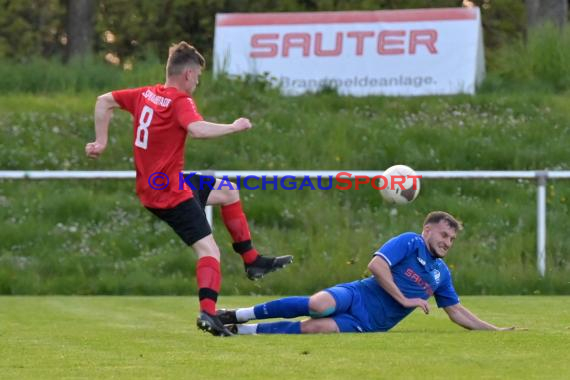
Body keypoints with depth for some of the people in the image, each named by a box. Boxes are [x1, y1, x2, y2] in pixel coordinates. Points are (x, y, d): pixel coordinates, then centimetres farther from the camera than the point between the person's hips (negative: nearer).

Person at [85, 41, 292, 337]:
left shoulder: (145, 94, 7)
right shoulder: (180, 102, -16)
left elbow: (104, 101, 14)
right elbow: (198, 129, -36)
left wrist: (101, 141, 16)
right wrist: (234, 127, -22)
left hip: (150, 186, 9)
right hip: (171, 193, -9)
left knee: (228, 191, 24)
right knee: (209, 249, -12)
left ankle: (252, 261, 28)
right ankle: (207, 312, -29)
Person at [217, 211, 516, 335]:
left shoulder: (441, 274, 18)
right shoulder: (409, 243, -1)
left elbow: (458, 312, 24)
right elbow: (376, 265, -14)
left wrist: (496, 330, 17)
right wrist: (404, 300, -14)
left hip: (368, 326, 4)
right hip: (355, 296, -4)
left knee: (313, 327, -27)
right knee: (319, 304, -36)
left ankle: (242, 330, -18)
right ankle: (235, 316, -23)